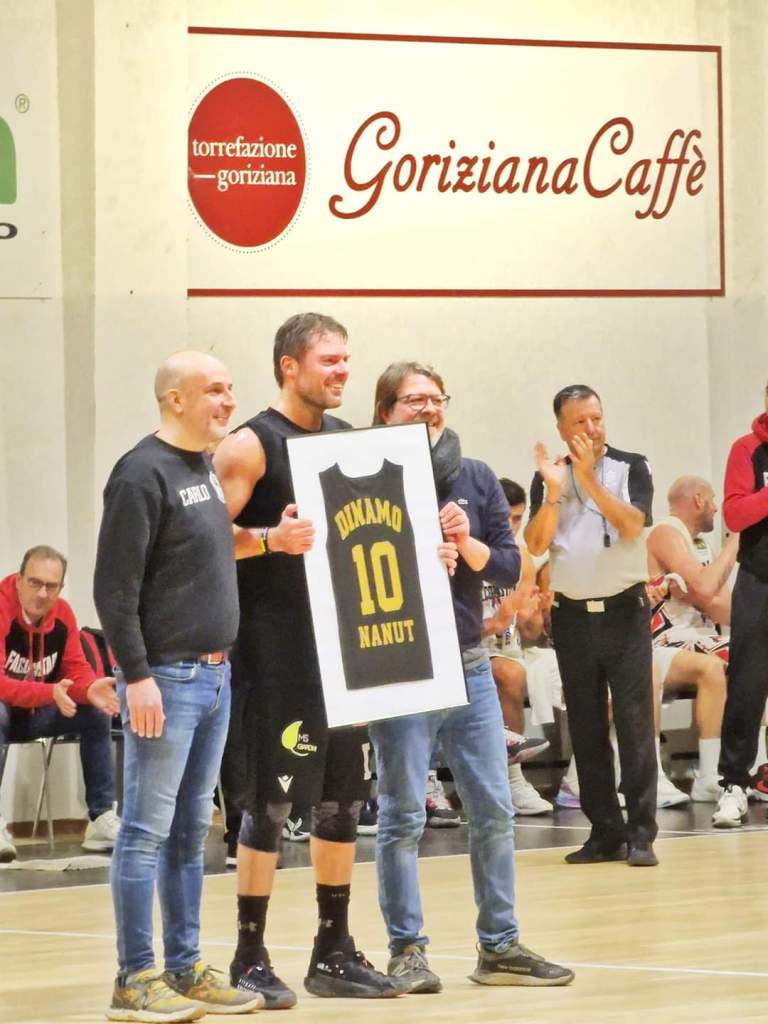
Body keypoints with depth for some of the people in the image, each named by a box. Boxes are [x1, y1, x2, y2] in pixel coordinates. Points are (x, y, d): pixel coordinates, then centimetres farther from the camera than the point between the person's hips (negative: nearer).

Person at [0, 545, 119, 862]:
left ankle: (102, 818, -12)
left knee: (97, 712, -12)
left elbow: (77, 669, -1)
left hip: (35, 715, 6)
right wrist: (50, 694, -44)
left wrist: (90, 689, -26)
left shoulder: (62, 614, -5)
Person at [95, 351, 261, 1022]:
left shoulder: (207, 471, 14)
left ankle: (185, 970, 17)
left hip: (215, 675, 9)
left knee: (192, 830, 12)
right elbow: (115, 589, -16)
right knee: (148, 831, -5)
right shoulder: (143, 475, -13)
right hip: (165, 676, -9)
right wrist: (137, 677, -19)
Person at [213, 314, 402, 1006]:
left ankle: (334, 952, 18)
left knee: (344, 796, 10)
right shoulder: (252, 445, -7)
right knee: (272, 799, -6)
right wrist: (271, 539, -29)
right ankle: (250, 958, 1)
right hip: (280, 650, -7)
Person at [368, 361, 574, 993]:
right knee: (403, 816, 0)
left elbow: (510, 567, 5)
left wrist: (467, 544, -13)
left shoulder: (476, 479, 7)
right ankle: (406, 949, 8)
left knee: (494, 810, 6)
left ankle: (499, 947, 14)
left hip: (469, 664, 5)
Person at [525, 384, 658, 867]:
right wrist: (554, 490, -17)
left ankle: (642, 834, -6)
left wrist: (588, 479, -20)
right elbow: (536, 545, -5)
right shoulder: (548, 476, 6)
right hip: (572, 616, 3)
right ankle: (605, 832, 11)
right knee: (586, 728, 5)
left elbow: (632, 525, -16)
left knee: (635, 722, -6)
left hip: (624, 610, -3)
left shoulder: (631, 468, 0)